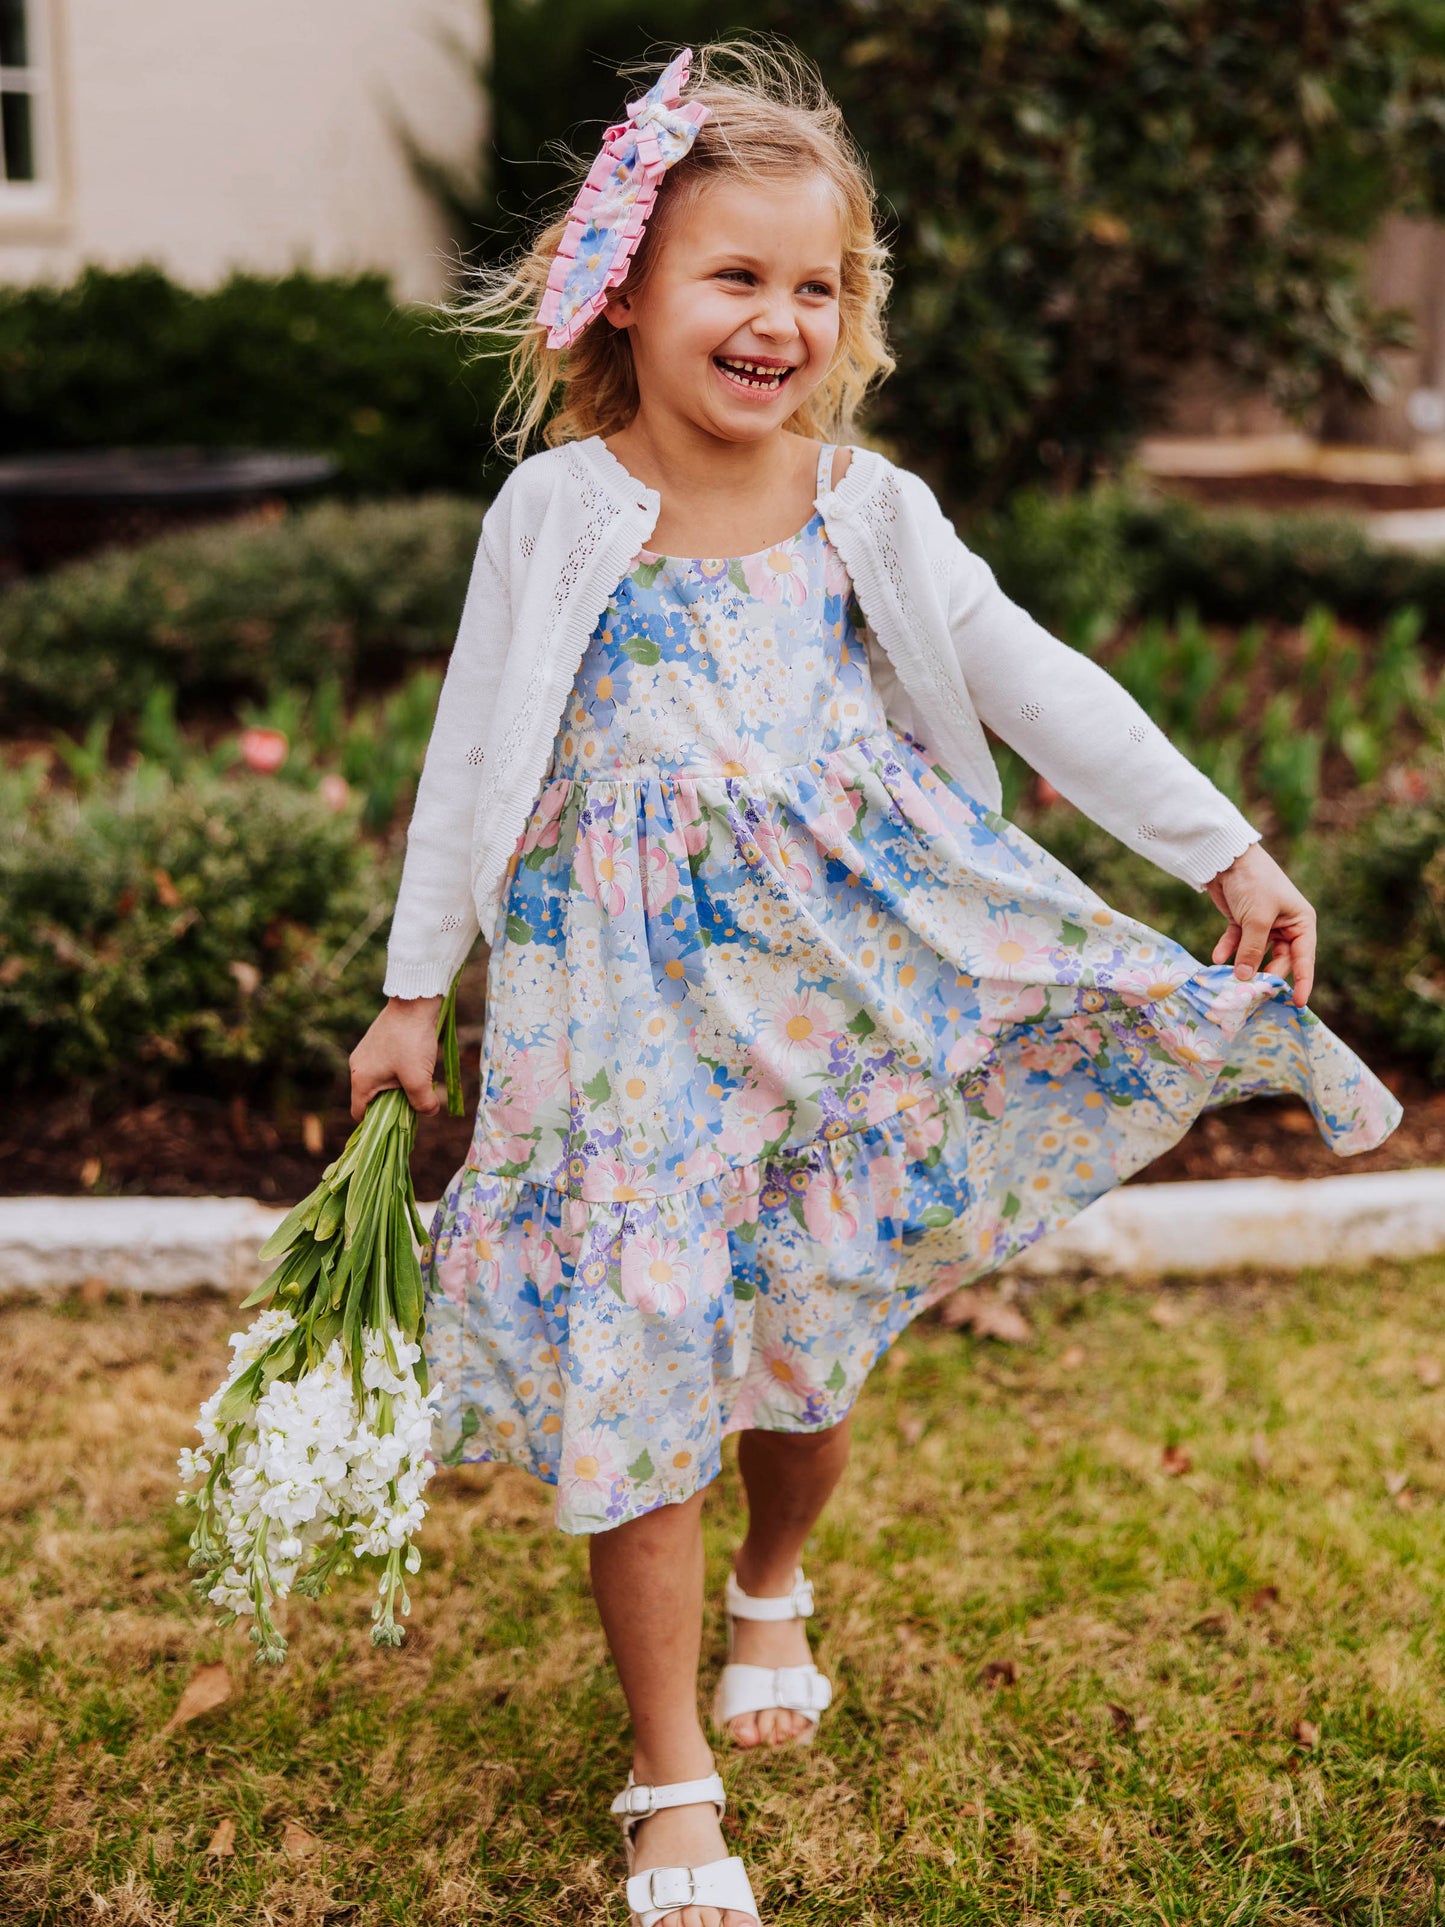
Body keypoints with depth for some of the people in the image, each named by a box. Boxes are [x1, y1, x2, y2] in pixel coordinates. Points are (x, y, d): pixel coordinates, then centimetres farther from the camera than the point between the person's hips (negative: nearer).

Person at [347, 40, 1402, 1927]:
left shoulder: (871, 510, 1)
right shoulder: (560, 511, -5)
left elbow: (1042, 687, 1)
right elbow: (473, 758, 1)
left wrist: (1227, 850, -6)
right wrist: (414, 991, 3)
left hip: (850, 975, 3)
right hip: (633, 992, -2)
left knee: (817, 1341, 13)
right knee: (635, 1351, -3)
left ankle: (775, 1595, 47)